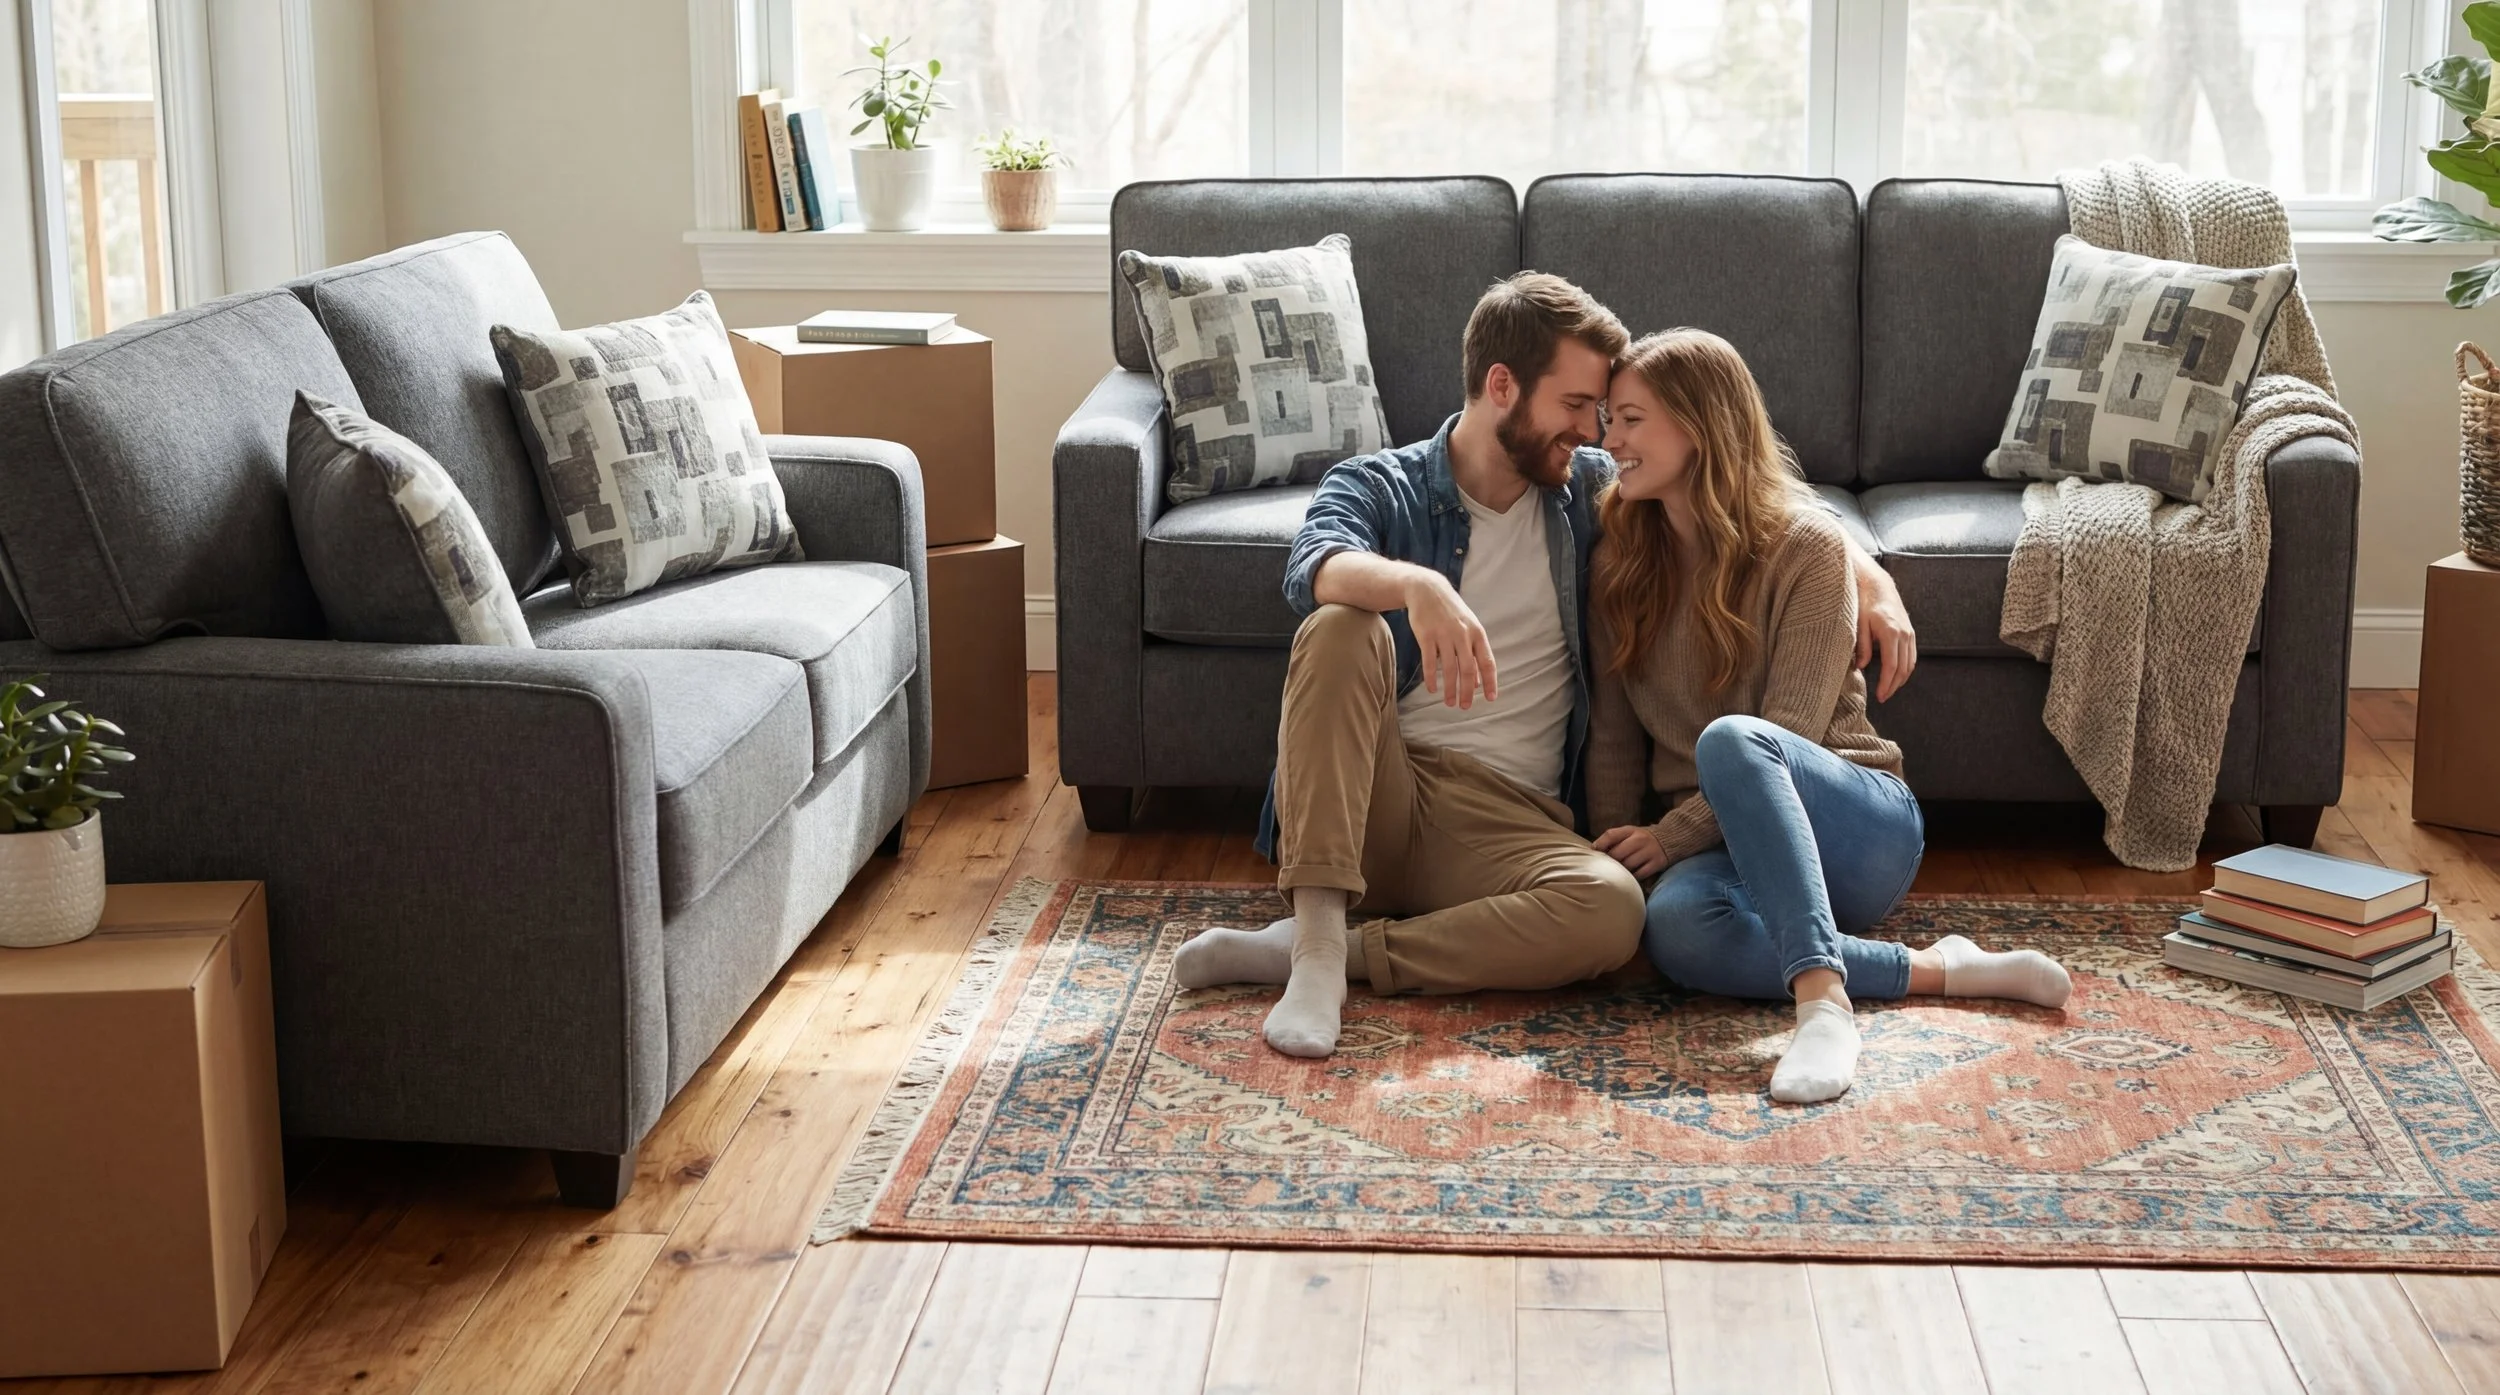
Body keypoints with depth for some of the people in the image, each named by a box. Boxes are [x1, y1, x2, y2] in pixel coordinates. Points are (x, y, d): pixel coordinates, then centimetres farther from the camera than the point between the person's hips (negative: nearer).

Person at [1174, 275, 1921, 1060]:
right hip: (1375, 797, -1)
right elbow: (1314, 572, -21)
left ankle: (1336, 952, -24)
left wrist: (1876, 583, 5)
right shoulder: (1375, 488, 3)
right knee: (1340, 629, -31)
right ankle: (1317, 944, -35)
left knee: (1612, 908, -32)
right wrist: (1417, 586, -42)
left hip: (1507, 820, 2)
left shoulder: (1590, 490, 14)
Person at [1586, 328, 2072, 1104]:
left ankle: (1822, 1000, -50)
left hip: (1854, 827, -3)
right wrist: (1613, 862, -4)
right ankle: (1934, 970, -26)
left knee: (1731, 740, -39)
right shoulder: (1620, 560, 9)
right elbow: (1615, 737, 9)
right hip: (1729, 844, 3)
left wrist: (1670, 837, -16)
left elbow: (1788, 735, -12)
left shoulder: (1803, 544, -6)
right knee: (1676, 927, -36)